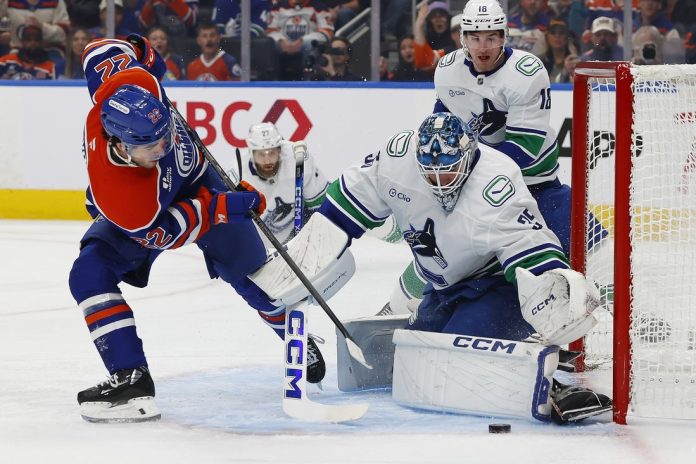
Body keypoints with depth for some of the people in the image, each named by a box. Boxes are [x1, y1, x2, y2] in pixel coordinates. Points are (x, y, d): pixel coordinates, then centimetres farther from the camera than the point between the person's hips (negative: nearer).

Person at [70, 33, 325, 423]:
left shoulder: (136, 83, -39)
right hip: (142, 213, -3)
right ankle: (131, 379, -22)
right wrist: (222, 209, -32)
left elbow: (102, 51, -18)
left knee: (250, 271, 5)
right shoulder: (116, 194, -44)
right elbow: (161, 233, -29)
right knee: (91, 273, -26)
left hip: (195, 180, 4)